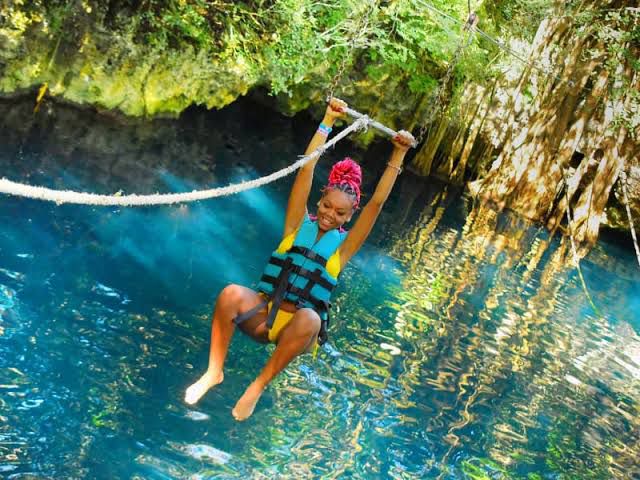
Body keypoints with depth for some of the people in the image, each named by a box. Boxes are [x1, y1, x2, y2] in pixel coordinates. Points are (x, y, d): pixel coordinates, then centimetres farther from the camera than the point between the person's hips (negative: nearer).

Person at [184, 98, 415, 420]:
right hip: (263, 313, 1)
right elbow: (306, 169, 1)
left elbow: (377, 202, -2)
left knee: (309, 318, -38)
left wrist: (398, 157, -6)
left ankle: (258, 386, -23)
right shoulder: (298, 225, 8)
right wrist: (328, 121, -3)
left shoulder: (343, 245, 6)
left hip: (299, 326, -1)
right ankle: (214, 372, -17)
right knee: (231, 293, -32)